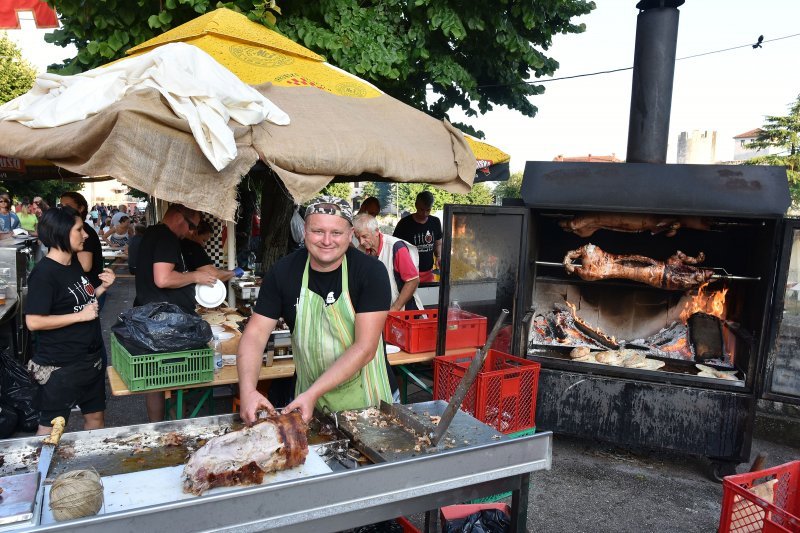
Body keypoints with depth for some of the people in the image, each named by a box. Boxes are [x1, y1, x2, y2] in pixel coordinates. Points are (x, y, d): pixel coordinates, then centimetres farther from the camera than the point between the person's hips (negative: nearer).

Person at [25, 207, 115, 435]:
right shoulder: (44, 273, -19)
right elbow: (34, 321, -22)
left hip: (91, 357, 8)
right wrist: (80, 316, -22)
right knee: (52, 426, 9)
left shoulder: (74, 263, 7)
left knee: (95, 416, 18)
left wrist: (102, 288, 2)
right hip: (59, 366, -8)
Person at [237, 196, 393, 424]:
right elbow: (255, 334, -10)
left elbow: (365, 348, -23)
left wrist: (313, 393, -29)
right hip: (308, 394, 2)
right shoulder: (283, 271, -9)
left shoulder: (372, 272, -19)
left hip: (363, 395, -1)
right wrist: (248, 390, -26)